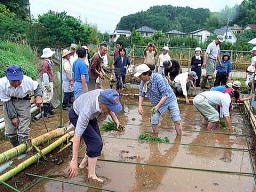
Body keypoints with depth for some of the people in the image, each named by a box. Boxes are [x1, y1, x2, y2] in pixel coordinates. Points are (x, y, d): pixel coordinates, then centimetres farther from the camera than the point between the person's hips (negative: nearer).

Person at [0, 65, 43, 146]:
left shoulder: (27, 81, -26)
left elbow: (37, 86, -2)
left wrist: (38, 96, -21)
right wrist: (13, 116, -15)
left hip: (23, 102, -1)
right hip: (9, 103, 1)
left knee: (23, 131, -5)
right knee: (10, 132, 7)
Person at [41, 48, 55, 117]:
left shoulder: (48, 61, 14)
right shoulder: (45, 62, -17)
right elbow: (44, 74, -21)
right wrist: (47, 85, -22)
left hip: (50, 82, 10)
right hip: (47, 82, -10)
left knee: (50, 96, 18)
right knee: (46, 97, -3)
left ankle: (49, 110, 29)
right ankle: (45, 112, 4)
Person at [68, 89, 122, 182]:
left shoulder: (104, 95, -30)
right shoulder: (87, 112, -45)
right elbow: (77, 136, -42)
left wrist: (115, 119, -11)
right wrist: (74, 160, -41)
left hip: (91, 115, 7)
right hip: (77, 116, -7)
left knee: (97, 141, 10)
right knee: (95, 142, -18)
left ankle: (83, 163, 31)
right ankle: (92, 174, -7)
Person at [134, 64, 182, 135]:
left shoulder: (158, 78, -29)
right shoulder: (143, 82, -10)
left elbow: (165, 94, -29)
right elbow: (141, 94, 5)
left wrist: (157, 106, -34)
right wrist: (140, 106, -10)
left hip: (169, 99, -5)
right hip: (157, 103, 5)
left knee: (177, 121, -7)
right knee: (154, 122, -3)